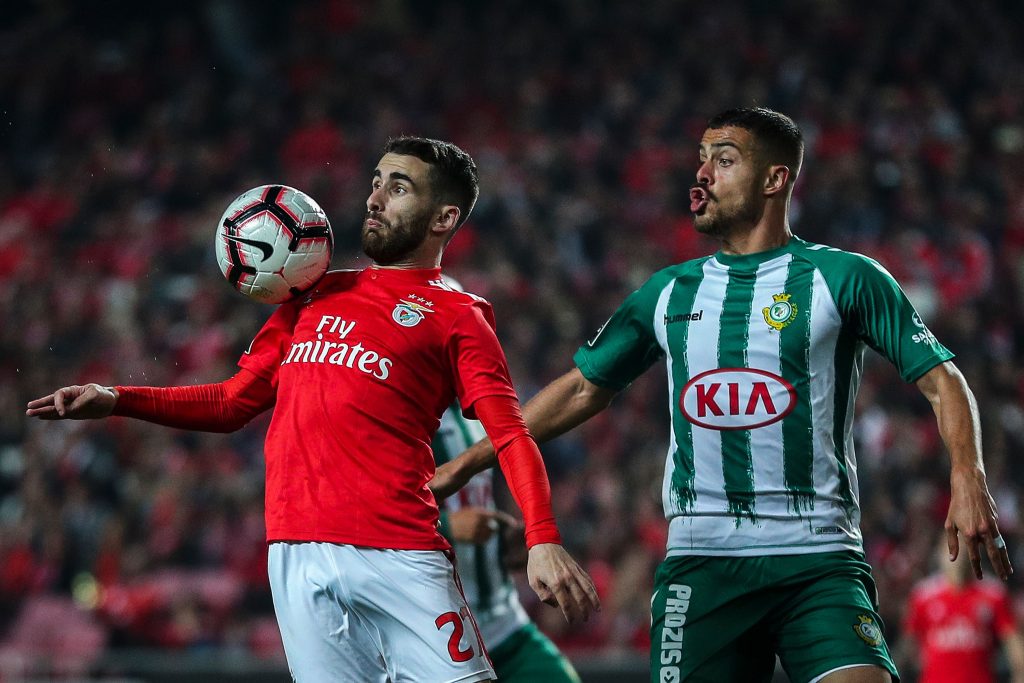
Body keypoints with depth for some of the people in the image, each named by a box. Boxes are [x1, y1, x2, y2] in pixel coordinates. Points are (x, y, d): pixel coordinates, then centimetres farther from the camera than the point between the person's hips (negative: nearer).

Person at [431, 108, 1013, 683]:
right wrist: (466, 464, 19)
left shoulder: (844, 278, 3)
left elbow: (940, 378, 0)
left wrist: (967, 477, -18)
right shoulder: (670, 291, 14)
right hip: (701, 565, 4)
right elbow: (583, 390, 22)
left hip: (819, 561, -3)